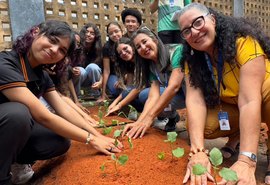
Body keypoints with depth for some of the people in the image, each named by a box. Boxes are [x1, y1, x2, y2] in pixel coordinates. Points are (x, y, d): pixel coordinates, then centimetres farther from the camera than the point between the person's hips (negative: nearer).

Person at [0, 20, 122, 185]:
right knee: (18, 112, -36)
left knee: (61, 143, -16)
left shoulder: (42, 76, -2)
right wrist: (91, 140, -25)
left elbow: (65, 111, -5)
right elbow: (43, 116, -31)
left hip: (15, 131, 6)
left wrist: (98, 136, -14)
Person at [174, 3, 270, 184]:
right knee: (202, 125, -24)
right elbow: (195, 100, -27)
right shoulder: (193, 58, -14)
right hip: (231, 106, 5)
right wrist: (198, 151, -40)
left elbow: (249, 100, -37)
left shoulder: (244, 41, -29)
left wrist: (246, 161, -44)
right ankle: (235, 137, 9)